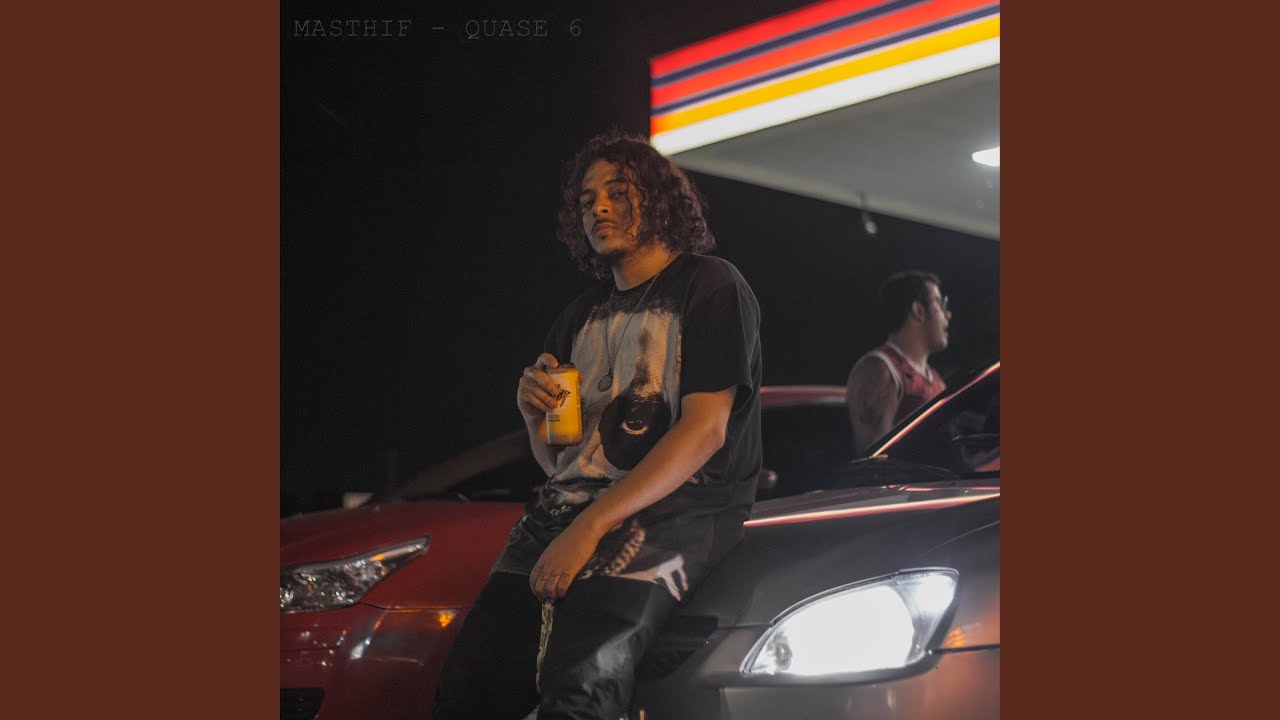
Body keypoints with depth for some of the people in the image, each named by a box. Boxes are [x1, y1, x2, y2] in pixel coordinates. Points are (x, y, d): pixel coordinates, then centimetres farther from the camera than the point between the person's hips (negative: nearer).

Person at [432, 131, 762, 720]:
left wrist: (591, 526, -18)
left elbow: (705, 430, -10)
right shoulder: (580, 317, 24)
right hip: (568, 505, 6)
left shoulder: (710, 286, 4)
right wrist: (533, 413, 1)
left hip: (675, 508, -6)